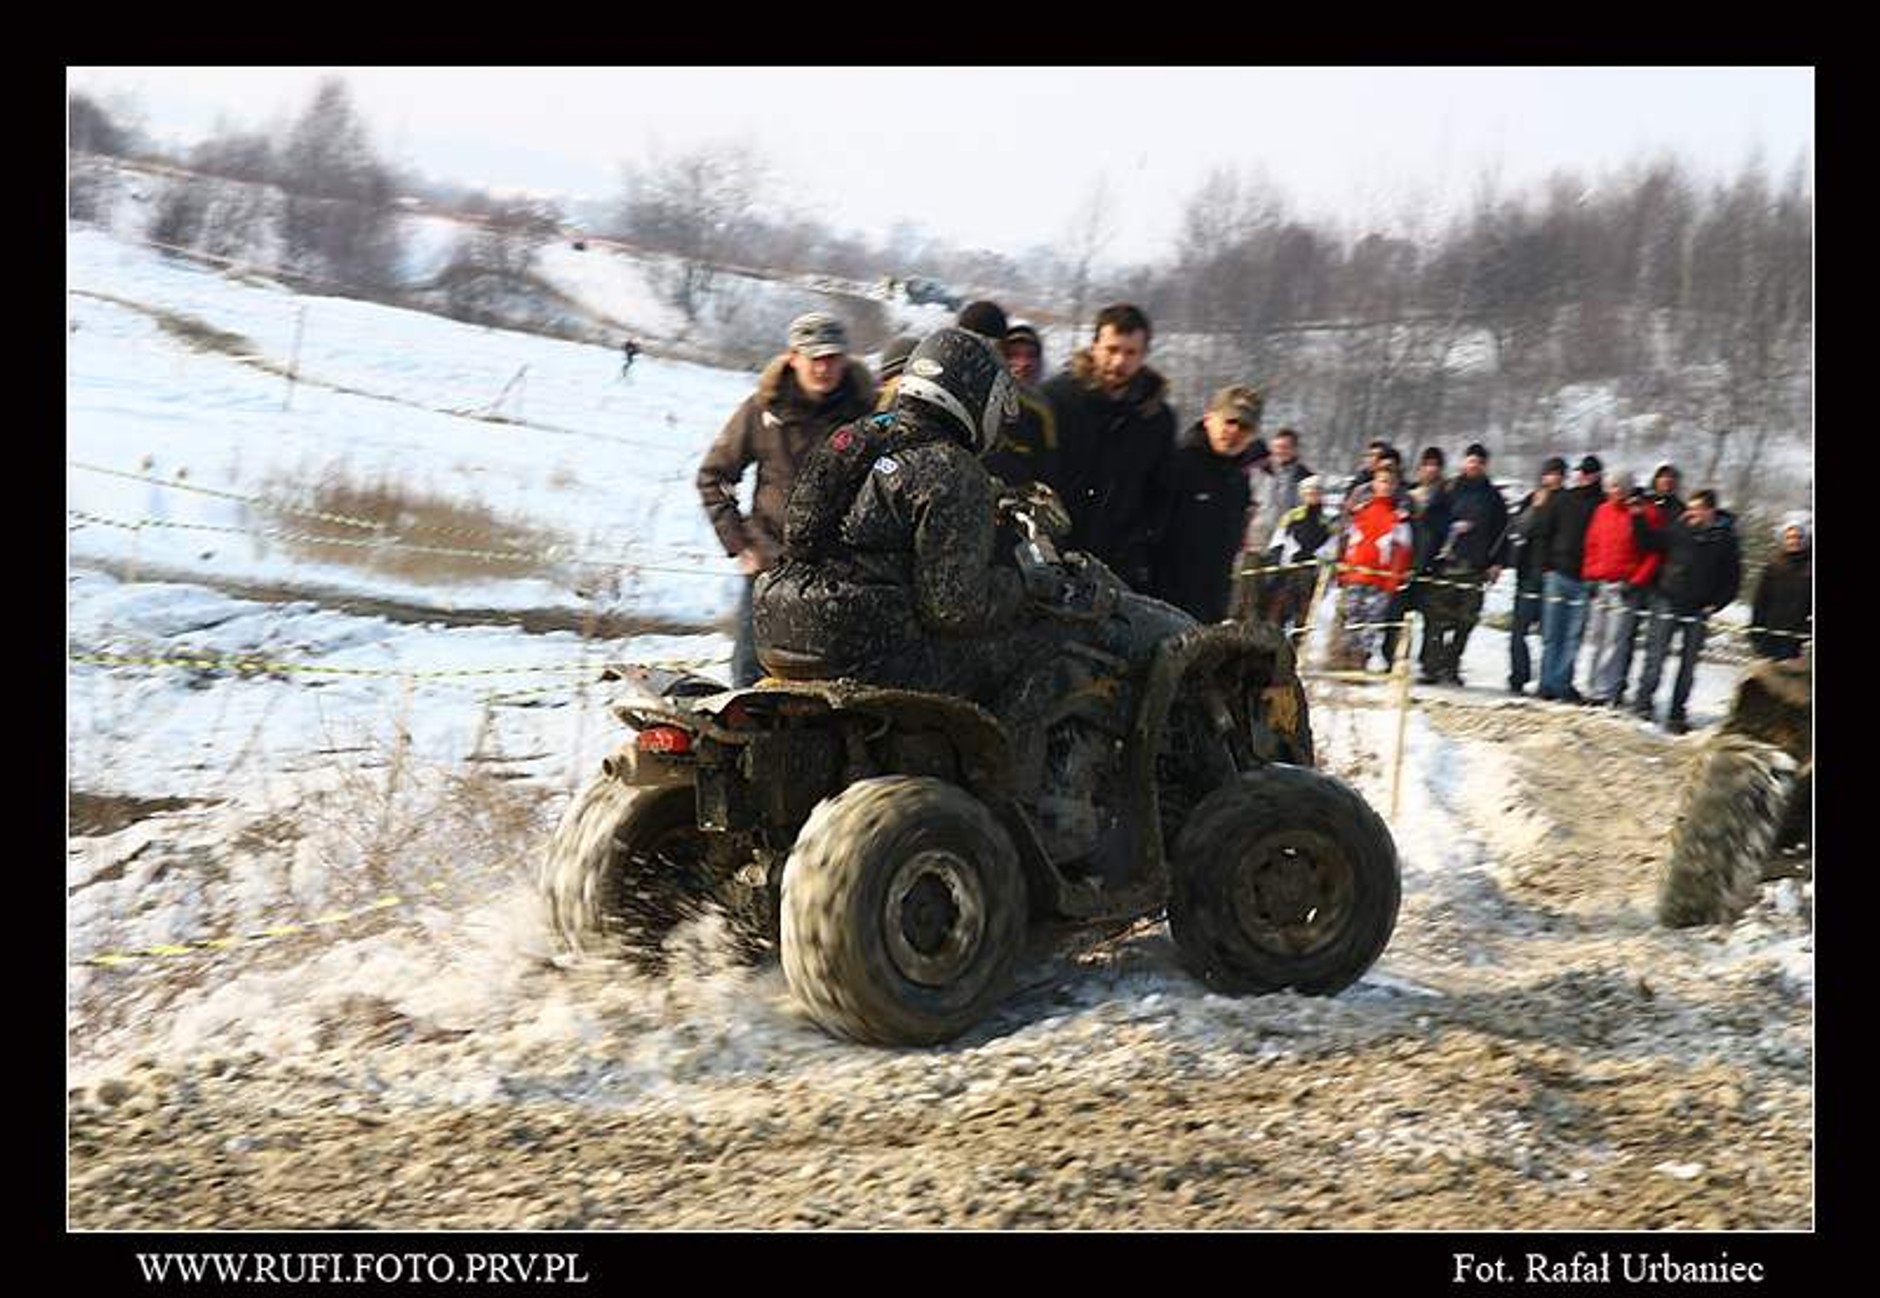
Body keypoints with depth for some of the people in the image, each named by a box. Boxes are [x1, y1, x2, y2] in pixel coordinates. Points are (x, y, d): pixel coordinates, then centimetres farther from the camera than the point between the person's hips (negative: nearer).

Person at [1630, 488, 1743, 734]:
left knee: (1688, 664, 6)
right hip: (1668, 603, 0)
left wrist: (1715, 604, -3)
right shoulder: (1679, 529, -1)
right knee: (1655, 656, -4)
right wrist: (1639, 518, -4)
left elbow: (1733, 578, 4)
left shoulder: (1725, 538, -2)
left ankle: (1677, 715, 13)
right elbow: (1649, 542, 10)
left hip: (1698, 612, 0)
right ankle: (1644, 703, 8)